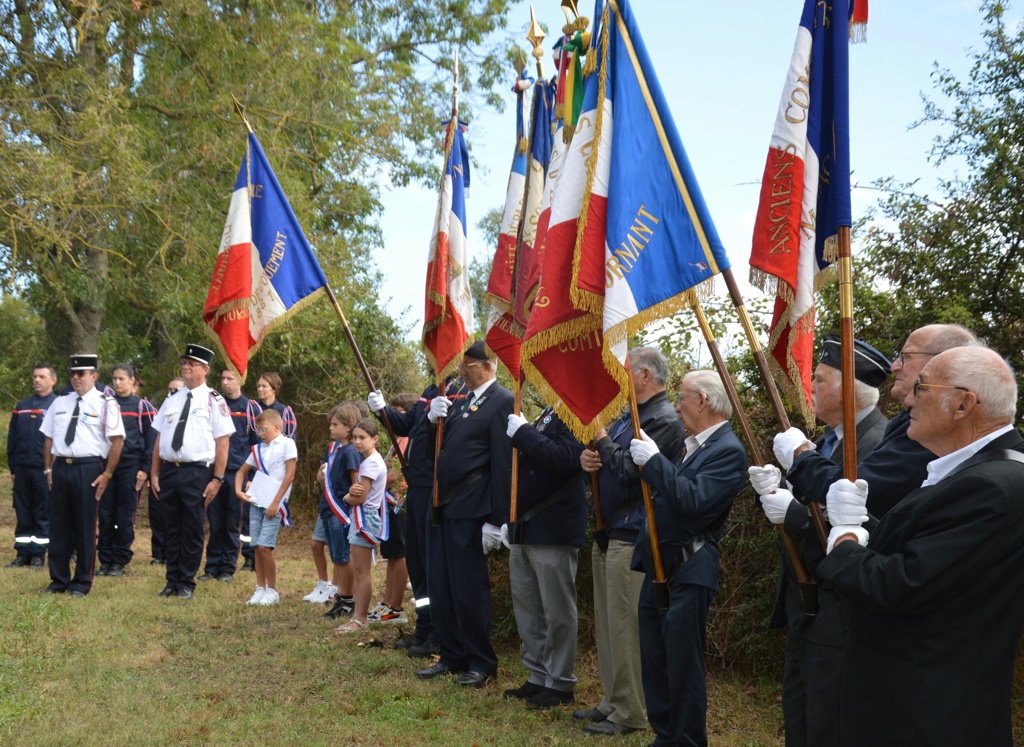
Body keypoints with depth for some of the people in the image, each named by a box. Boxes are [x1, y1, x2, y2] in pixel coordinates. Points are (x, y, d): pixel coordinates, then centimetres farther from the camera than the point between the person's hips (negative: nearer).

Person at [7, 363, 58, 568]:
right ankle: (23, 554, 15)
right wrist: (12, 467, 9)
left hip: (44, 469, -4)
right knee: (22, 513, 8)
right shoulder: (21, 407, 11)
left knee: (43, 513, 3)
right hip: (22, 468, 4)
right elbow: (12, 439, 14)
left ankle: (38, 555, 10)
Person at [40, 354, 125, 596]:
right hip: (60, 467, 5)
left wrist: (107, 474, -10)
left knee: (85, 528, 2)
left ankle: (82, 582, 14)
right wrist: (48, 469, 8)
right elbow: (49, 438, 16)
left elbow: (117, 441, -8)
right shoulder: (60, 403, 12)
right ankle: (59, 580, 22)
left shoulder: (105, 404, -4)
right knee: (58, 525, 10)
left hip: (88, 469, -5)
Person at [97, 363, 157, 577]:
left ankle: (120, 562, 9)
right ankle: (105, 560, 11)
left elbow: (151, 441, 1)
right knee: (105, 514, 2)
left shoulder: (142, 407, 1)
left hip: (130, 467, -3)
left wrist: (145, 469, -6)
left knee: (125, 515, 1)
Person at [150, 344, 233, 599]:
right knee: (172, 530, 12)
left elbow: (222, 443, -7)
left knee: (193, 531, 3)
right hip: (169, 471, 5)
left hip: (197, 473, -5)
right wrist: (154, 474, 9)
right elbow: (159, 439, 14)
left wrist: (217, 479, -12)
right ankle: (172, 581, 23)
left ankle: (186, 583, 15)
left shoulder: (213, 401, -3)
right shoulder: (171, 399, 13)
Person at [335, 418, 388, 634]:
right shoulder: (369, 460, 15)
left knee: (362, 572, -5)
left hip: (365, 518, -10)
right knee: (357, 572, 11)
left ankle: (360, 619, -1)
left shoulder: (371, 462, -15)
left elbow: (359, 498, -18)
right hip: (360, 518, 10)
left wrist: (346, 497, 2)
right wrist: (352, 492, -9)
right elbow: (358, 493, 13)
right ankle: (358, 616, 14)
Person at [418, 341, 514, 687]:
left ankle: (481, 662, 14)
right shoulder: (461, 401, 16)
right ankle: (452, 655, 26)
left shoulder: (502, 402, -11)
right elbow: (436, 450, 17)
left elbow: (503, 464, -17)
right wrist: (435, 420, -3)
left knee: (470, 590, 0)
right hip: (441, 505, 9)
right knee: (439, 585, 13)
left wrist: (495, 521, -20)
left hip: (469, 512, -8)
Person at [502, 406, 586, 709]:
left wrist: (523, 433, -19)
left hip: (554, 533, -9)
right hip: (524, 530, 9)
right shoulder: (546, 415, 15)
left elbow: (564, 459, -29)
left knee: (557, 611, 2)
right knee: (526, 607, 15)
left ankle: (560, 684, 13)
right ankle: (538, 676, 27)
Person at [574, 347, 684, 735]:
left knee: (625, 626, -4)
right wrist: (588, 458, -3)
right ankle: (613, 701, 26)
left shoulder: (664, 421, -14)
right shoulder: (629, 415, 15)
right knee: (606, 622, 15)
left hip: (632, 536, -10)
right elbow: (607, 456, 19)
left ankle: (628, 714, 6)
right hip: (608, 533, 10)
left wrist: (602, 441, -10)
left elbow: (629, 468, -23)